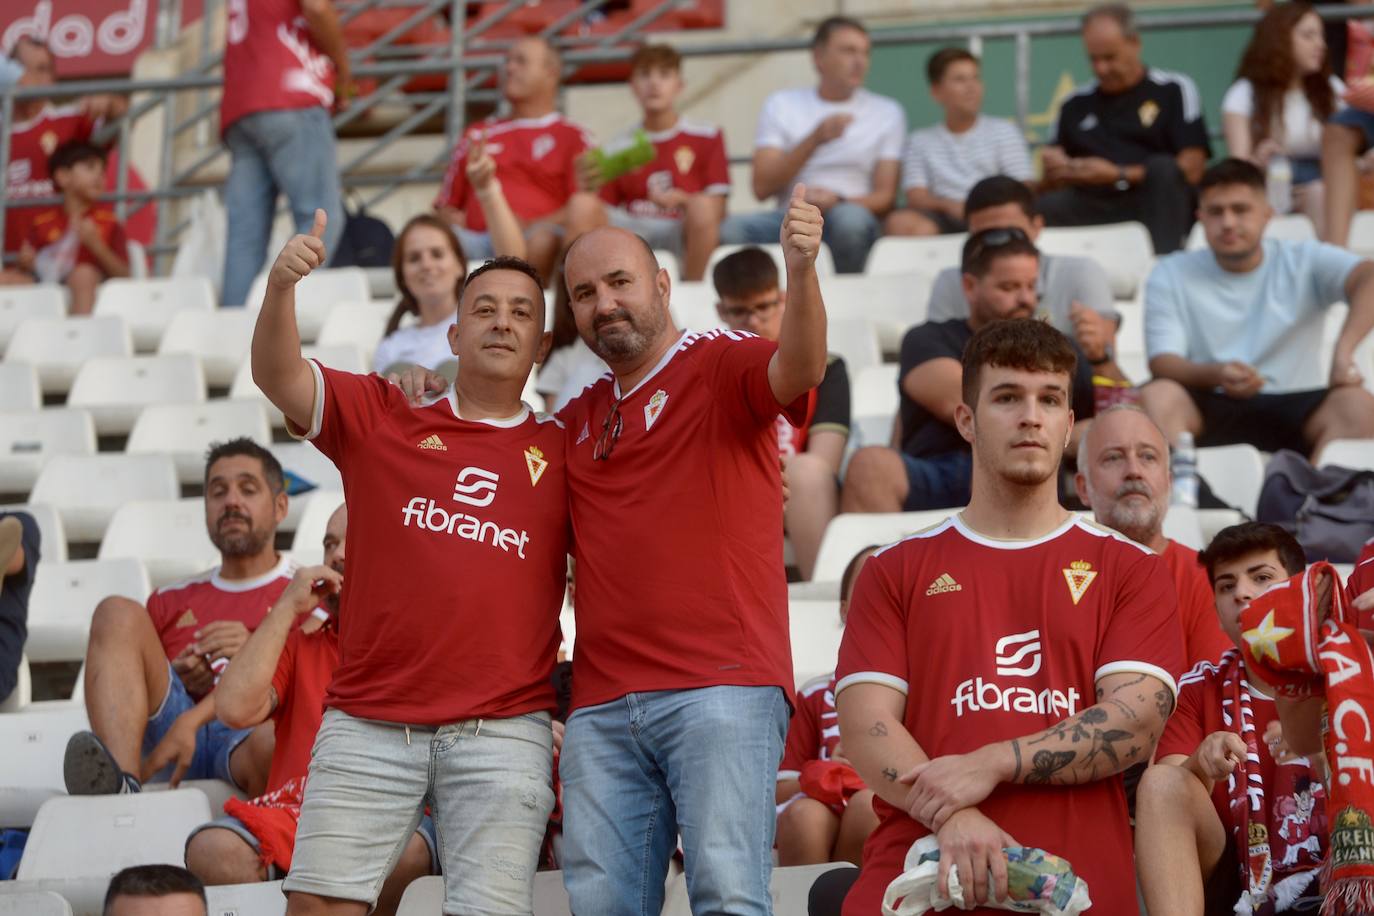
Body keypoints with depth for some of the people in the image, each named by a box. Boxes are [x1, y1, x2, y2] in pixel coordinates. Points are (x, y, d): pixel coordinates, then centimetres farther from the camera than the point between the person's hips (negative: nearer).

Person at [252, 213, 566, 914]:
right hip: (367, 724, 0)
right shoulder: (380, 417, 12)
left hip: (504, 731, 0)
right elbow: (276, 375, -2)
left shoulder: (563, 453, 13)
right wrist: (280, 286, -19)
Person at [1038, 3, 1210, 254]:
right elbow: (1055, 184, 23)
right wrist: (1055, 170, -2)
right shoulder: (1076, 105, 21)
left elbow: (1191, 170, -1)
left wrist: (1119, 176, -7)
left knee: (1163, 167, -34)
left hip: (1157, 205, -2)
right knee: (1045, 208, -29)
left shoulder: (1173, 90, 10)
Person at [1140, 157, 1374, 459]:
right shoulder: (1171, 276, 7)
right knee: (1156, 397, -31)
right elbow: (1162, 362, -4)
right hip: (1209, 409, 0)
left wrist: (1343, 351, -32)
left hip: (1293, 408, 0)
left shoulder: (1304, 262, 5)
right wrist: (1216, 375, -28)